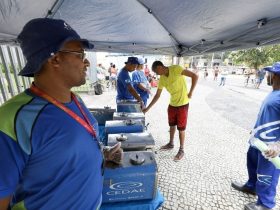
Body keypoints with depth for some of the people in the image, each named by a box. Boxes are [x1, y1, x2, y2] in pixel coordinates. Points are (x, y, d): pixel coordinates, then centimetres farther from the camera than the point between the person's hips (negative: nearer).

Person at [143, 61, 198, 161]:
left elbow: (195, 76, -19)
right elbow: (157, 95, 4)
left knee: (181, 128, 4)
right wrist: (147, 108, 3)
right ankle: (171, 144, 41)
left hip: (182, 104, -6)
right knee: (172, 125, 19)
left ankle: (181, 150, 23)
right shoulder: (162, 79, 0)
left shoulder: (176, 69, -19)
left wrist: (190, 92, -19)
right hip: (172, 104, 7)